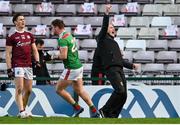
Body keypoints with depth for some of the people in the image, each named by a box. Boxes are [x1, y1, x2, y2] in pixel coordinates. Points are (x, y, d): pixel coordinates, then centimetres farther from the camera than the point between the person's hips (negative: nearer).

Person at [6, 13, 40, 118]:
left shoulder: (29, 35, 16)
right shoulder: (11, 37, 0)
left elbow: (34, 50, 18)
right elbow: (8, 54, -2)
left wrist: (37, 61, 2)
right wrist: (9, 69, -9)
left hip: (28, 66, 6)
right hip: (17, 66, -6)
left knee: (28, 90, 6)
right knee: (19, 89, -12)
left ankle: (23, 110, 17)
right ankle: (22, 111, -15)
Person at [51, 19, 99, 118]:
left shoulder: (62, 39, -18)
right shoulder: (69, 35, 13)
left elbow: (64, 56, -25)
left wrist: (56, 56, -6)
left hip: (71, 68, -9)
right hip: (78, 66, 9)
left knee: (59, 89, 3)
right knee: (79, 90, 14)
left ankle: (77, 107, 3)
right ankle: (93, 110, 8)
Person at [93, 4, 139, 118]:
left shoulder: (114, 43, 31)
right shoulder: (103, 39, 10)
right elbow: (104, 27, -9)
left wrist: (131, 65, 25)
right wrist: (106, 14, -21)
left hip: (120, 70, 8)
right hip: (110, 69, -8)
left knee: (123, 96, 0)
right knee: (120, 91, -24)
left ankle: (112, 117, 4)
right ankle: (105, 110, -13)